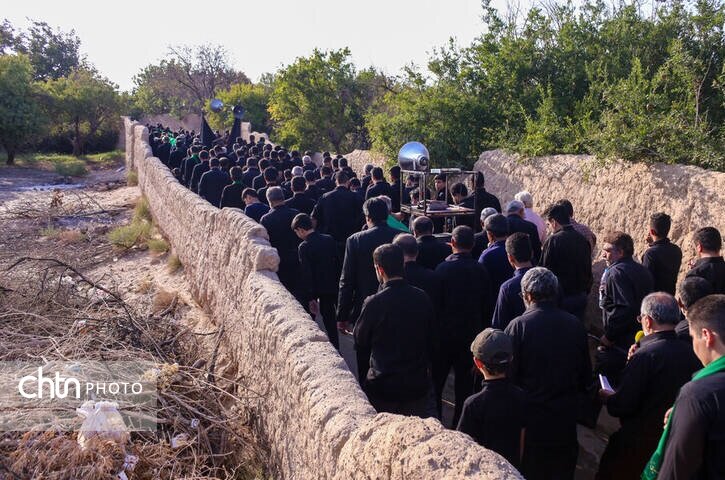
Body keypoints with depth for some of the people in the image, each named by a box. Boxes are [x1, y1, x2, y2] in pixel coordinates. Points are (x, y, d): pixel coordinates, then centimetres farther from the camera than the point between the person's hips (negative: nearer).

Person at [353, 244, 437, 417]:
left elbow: (360, 343, -3)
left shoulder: (374, 303, -19)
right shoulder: (422, 298, -7)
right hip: (419, 383, 3)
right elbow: (430, 340, 6)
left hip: (382, 386, -3)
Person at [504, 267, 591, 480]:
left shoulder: (518, 326, -17)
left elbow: (509, 374, -14)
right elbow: (586, 375, 4)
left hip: (530, 416, -3)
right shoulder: (576, 325, -5)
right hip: (566, 418, 3)